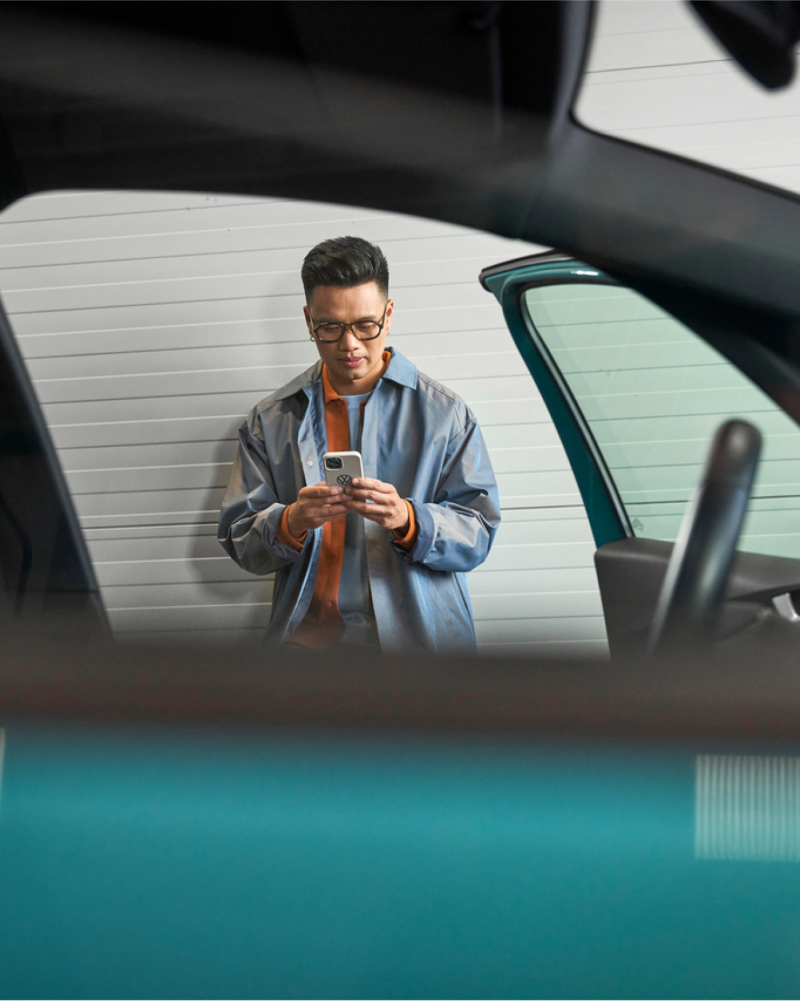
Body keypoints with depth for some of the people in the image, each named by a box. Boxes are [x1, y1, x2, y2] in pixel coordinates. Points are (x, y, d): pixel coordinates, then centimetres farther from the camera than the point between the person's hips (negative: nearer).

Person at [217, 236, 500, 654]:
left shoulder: (444, 412, 10)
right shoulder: (271, 420, 15)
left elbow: (477, 534, 5)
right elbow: (239, 539, 11)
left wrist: (408, 521, -14)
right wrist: (290, 523, -10)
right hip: (309, 639, 1)